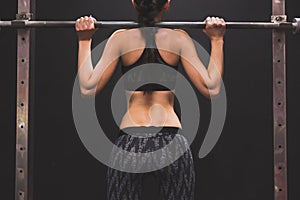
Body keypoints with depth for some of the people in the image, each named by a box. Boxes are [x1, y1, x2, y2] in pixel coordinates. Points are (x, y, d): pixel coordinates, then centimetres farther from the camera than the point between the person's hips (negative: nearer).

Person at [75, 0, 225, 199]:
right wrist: (217, 41, 4)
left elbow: (88, 88, -3)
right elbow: (211, 88, -4)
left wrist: (84, 41, 6)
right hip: (172, 144, 0)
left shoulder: (121, 38, 0)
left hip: (129, 144, 0)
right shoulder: (179, 38, 0)